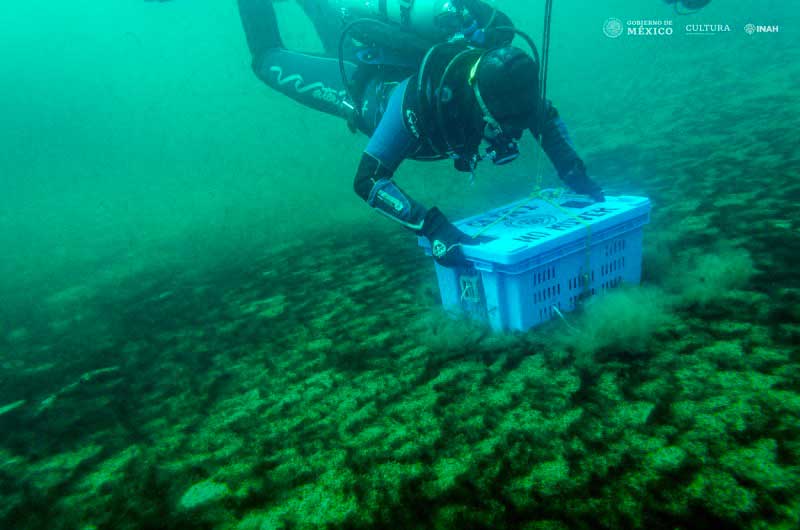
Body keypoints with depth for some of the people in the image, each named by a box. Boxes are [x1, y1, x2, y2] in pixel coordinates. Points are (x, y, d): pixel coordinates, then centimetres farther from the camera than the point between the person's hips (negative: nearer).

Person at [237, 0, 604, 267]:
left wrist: (576, 176, -26)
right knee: (269, 60, 18)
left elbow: (547, 121, -12)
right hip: (362, 84, -4)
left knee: (342, 51, 36)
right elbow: (367, 181, -50)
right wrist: (433, 227, -61)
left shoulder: (502, 78, -32)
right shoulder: (418, 95, -49)